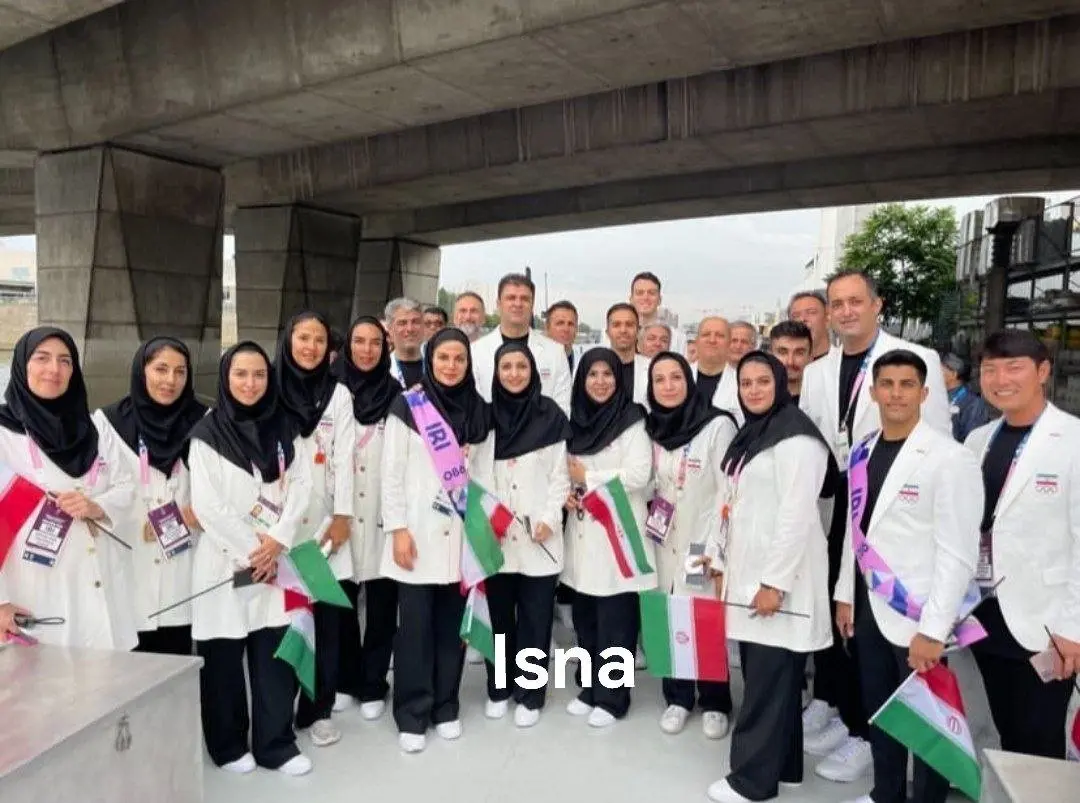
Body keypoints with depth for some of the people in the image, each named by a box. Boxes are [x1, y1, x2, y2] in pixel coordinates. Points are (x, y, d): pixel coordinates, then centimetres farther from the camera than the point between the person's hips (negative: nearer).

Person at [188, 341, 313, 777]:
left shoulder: (284, 428, 7)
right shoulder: (207, 433, -4)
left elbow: (300, 485, 1)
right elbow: (206, 503, -11)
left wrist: (278, 540, -11)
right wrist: (250, 550, -12)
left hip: (276, 559, 3)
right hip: (225, 559, -3)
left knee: (274, 654, 6)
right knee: (224, 657, 8)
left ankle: (276, 743, 19)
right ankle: (228, 745, 26)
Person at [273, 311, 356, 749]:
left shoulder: (339, 395, 8)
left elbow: (343, 458, 2)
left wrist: (342, 515, -6)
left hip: (323, 517, 1)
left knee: (326, 616, 2)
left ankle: (318, 709, 13)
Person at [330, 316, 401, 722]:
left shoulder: (397, 395, 2)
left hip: (383, 515, -1)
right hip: (341, 514, 1)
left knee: (381, 604, 5)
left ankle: (373, 685, 20)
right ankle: (344, 679, 27)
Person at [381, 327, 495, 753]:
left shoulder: (480, 412, 7)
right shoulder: (407, 407, -4)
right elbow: (391, 472, -5)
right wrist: (397, 529, -11)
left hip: (462, 534, 3)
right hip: (419, 532, -3)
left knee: (452, 623, 11)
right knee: (415, 624, 2)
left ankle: (445, 707, 27)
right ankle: (411, 715, 18)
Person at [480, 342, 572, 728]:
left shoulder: (550, 414, 0)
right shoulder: (485, 415, 6)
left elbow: (560, 473, -1)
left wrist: (550, 518, -11)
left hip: (538, 534, -2)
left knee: (535, 618, 5)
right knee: (499, 616, 11)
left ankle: (529, 695, 19)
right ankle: (498, 689, 27)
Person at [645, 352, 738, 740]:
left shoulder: (718, 425, -13)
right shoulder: (652, 427, 4)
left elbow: (729, 491, -13)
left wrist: (715, 545, -14)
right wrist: (647, 525, 7)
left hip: (704, 544, -4)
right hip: (665, 543, 4)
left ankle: (714, 704, 24)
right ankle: (677, 698, 28)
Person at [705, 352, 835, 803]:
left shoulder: (795, 436, -13)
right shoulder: (750, 435, 15)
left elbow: (797, 514, -19)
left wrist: (775, 581, -20)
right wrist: (721, 560, 16)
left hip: (777, 576, -9)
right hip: (747, 572, 9)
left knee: (769, 679, 0)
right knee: (762, 674, 15)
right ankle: (781, 764, 28)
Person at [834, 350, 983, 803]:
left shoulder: (950, 459, -15)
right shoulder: (863, 453, 5)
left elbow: (958, 555, -17)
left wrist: (932, 630, -18)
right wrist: (845, 594, 12)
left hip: (917, 619, -6)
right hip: (870, 609, 6)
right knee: (878, 712, 20)